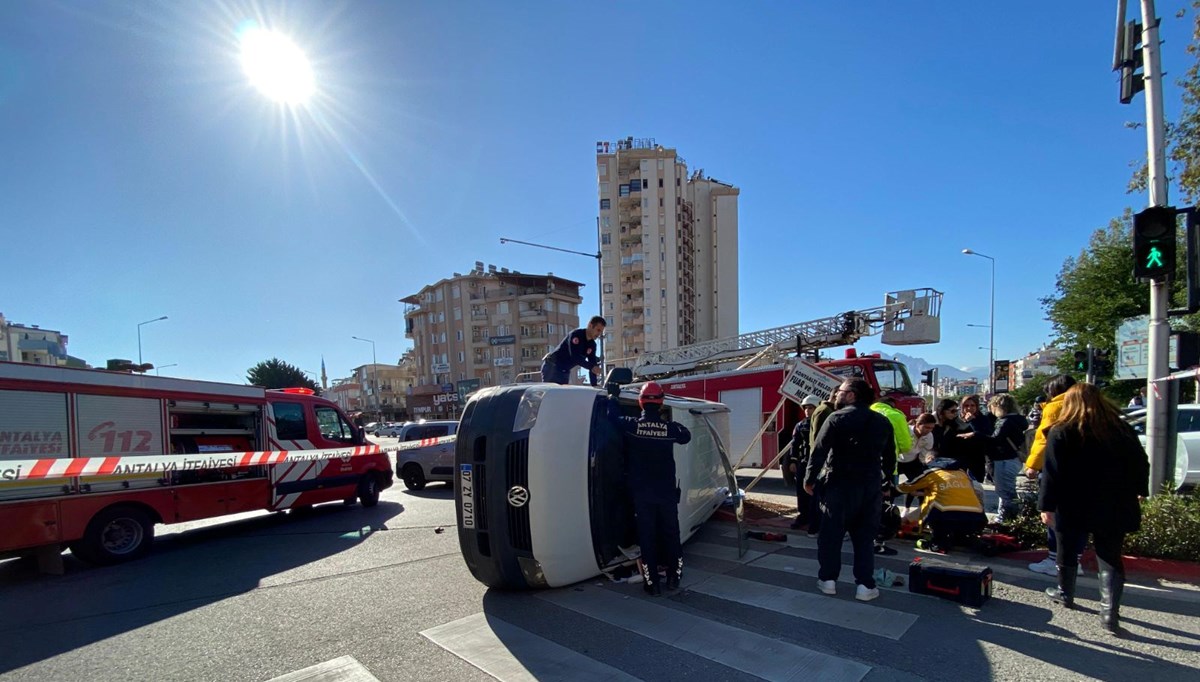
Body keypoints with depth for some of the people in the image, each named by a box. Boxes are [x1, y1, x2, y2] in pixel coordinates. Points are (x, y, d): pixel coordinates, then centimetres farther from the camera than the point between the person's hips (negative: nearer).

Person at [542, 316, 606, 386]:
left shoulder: (592, 345, 2)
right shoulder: (576, 335, -20)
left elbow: (592, 363, 0)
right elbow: (575, 357, -31)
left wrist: (594, 385, -8)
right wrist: (592, 367, -38)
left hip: (565, 371, 8)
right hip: (551, 366, -8)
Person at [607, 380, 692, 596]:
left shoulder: (632, 425, -13)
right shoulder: (670, 427, -10)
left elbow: (613, 417, 4)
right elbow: (686, 436, 10)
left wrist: (613, 396, 20)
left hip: (642, 493, -1)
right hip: (667, 491, 1)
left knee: (647, 537, 6)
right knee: (670, 534, 16)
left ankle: (652, 584, 10)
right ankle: (674, 578, 24)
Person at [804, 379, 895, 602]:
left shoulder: (837, 418, -10)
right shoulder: (883, 422, 7)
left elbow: (819, 452, -13)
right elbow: (890, 457, 15)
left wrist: (809, 479, -4)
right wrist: (883, 480, 24)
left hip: (840, 485, -4)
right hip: (871, 487, 4)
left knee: (831, 534, 7)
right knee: (865, 536, 11)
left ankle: (828, 579, 13)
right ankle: (865, 585, 10)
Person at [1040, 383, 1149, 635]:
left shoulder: (1061, 433, -10)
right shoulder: (1123, 429, 2)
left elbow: (1052, 473, -15)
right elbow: (1142, 465, 12)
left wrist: (1046, 506, -12)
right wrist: (1138, 492, 27)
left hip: (1074, 508, -3)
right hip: (1114, 508, 4)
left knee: (1067, 552, 15)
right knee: (1110, 558, 9)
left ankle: (1065, 593, 31)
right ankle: (1109, 613, 1)